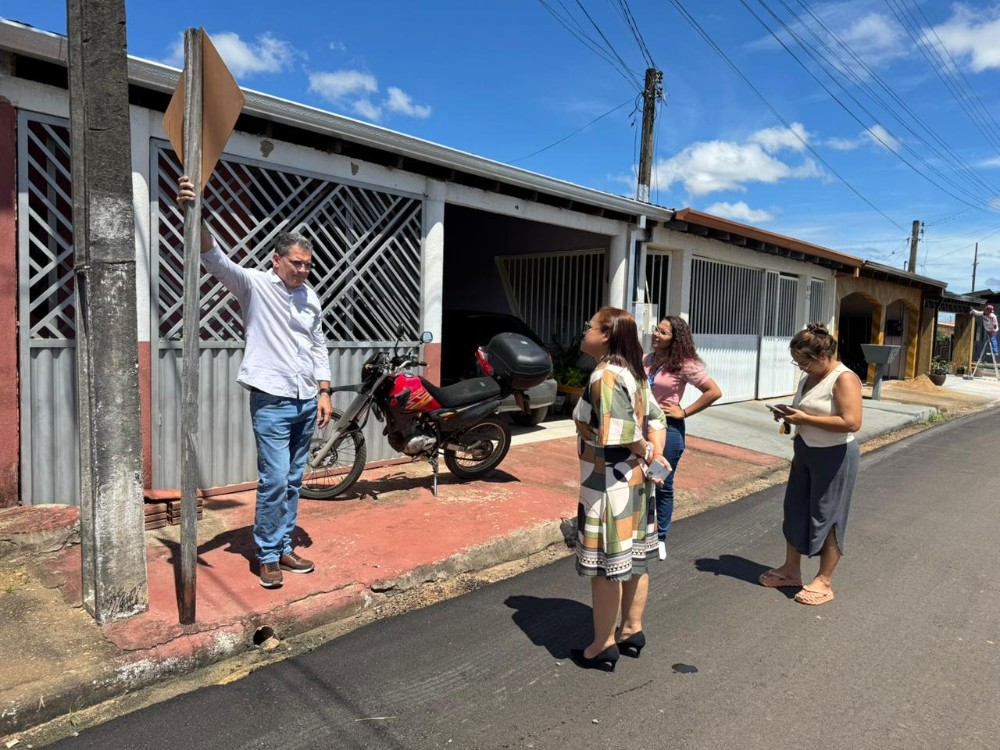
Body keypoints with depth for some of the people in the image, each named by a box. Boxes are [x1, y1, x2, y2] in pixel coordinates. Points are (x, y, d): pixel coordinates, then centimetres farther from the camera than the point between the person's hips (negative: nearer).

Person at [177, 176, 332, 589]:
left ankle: (284, 548, 25)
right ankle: (267, 556, 11)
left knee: (293, 482, 13)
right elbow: (216, 260, -22)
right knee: (274, 482, -6)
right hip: (272, 402, -5)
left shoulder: (311, 297, 10)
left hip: (307, 403, 6)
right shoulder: (254, 285, -5)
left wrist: (324, 392, 9)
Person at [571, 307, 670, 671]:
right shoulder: (632, 372, 8)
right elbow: (655, 417, 9)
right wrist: (655, 454, -3)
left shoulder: (605, 376, -21)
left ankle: (603, 645, 18)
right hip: (634, 480, 10)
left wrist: (648, 452, -10)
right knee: (633, 557, 19)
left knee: (605, 565, 4)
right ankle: (632, 630, 34)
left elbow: (619, 433, -28)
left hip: (608, 484, -10)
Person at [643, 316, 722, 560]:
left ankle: (660, 538, 23)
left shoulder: (684, 364, -12)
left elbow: (714, 392, -13)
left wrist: (684, 412, -12)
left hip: (668, 428, -4)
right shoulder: (645, 360, 3)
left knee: (663, 485, 7)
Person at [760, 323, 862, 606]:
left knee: (827, 517, 2)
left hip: (834, 456, -9)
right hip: (805, 451, 9)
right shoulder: (809, 377, 6)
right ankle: (791, 570, 29)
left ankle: (824, 582, 16)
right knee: (795, 510, 14)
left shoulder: (844, 379, -19)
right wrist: (790, 415, 0)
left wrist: (804, 419, -26)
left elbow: (851, 422, -29)